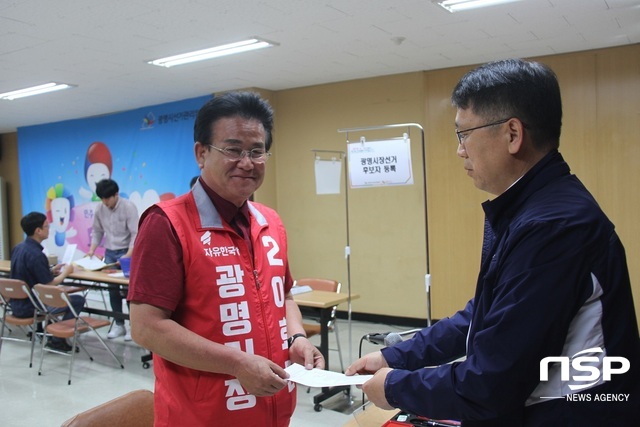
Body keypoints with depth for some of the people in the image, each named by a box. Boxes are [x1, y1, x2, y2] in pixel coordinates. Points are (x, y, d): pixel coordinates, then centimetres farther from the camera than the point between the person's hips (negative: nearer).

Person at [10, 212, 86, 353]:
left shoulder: (18, 248, 3)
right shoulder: (36, 254, -25)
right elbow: (49, 285, -20)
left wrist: (51, 270, 11)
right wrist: (65, 272, -4)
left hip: (16, 303, 9)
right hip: (29, 307, -9)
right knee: (78, 300, -4)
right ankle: (57, 340, 4)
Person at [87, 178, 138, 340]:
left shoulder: (128, 207, -16)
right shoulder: (99, 209, -1)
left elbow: (135, 234, -18)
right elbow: (97, 231, 10)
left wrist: (127, 256, -26)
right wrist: (92, 249, -3)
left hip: (126, 252, -5)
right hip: (109, 253, 5)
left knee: (128, 289, -5)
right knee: (113, 289, 7)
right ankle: (119, 324, 18)